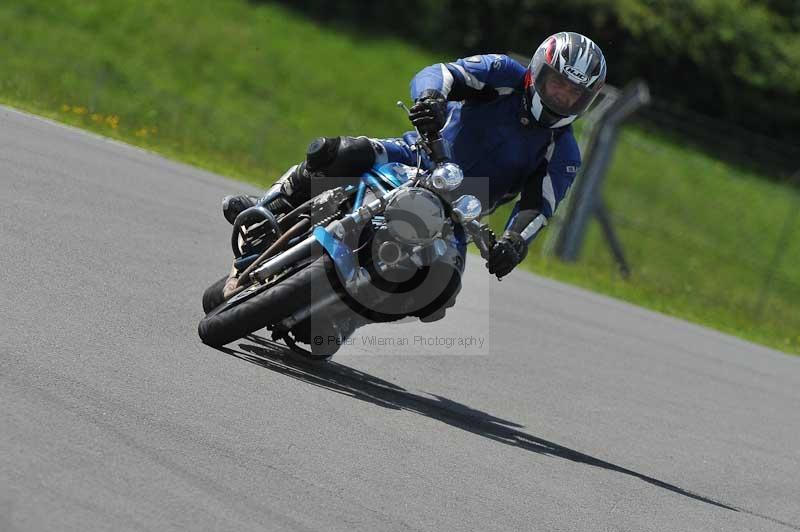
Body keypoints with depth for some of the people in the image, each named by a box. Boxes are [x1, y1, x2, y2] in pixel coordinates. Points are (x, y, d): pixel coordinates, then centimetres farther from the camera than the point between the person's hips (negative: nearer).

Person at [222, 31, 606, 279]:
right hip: (413, 158, -1)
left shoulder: (563, 157, 0)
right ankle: (267, 210, -17)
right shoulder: (506, 76, -3)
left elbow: (537, 207, -12)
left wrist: (514, 242, -35)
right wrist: (431, 98, -42)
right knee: (350, 154, -30)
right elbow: (436, 75, -16)